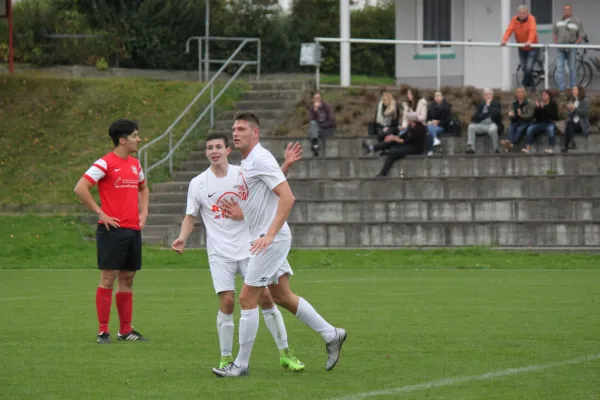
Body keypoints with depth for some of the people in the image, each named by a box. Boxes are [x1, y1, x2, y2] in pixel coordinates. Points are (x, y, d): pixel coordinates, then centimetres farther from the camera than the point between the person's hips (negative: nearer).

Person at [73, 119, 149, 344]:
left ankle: (125, 330, 16)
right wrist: (100, 213, -14)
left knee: (127, 279, 10)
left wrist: (143, 211, 15)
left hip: (133, 230, 7)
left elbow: (143, 188, 32)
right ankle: (103, 332, -3)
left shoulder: (135, 164, 14)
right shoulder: (105, 163, -10)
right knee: (108, 278, -6)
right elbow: (80, 188, -15)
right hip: (112, 230, -7)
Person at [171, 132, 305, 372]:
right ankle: (225, 358, 4)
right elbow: (191, 216, 8)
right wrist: (182, 238, -10)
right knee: (227, 302, -11)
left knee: (265, 297, -4)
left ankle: (285, 353, 6)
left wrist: (286, 165, -7)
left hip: (248, 248, 1)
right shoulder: (197, 184, 1)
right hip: (220, 253, -1)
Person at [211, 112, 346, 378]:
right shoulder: (246, 163, 14)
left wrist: (269, 234, -26)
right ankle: (331, 334, 24)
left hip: (271, 240, -10)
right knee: (282, 296, 14)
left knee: (247, 298, -7)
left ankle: (241, 364, -1)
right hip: (263, 239, 10)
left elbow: (287, 197, -23)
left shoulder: (260, 159, -16)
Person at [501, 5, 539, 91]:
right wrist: (504, 40, -35)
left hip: (531, 48, -4)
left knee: (528, 68, -15)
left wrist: (529, 41, -49)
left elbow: (532, 31, -30)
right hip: (521, 48, 4)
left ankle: (524, 85, -6)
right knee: (525, 69, 7)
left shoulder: (531, 19, -15)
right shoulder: (514, 19, -4)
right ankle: (531, 86, 19)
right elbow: (509, 30, -16)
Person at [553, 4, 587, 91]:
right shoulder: (559, 21, 8)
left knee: (572, 68, 6)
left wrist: (575, 44, -13)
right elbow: (554, 31, 20)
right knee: (559, 68, -6)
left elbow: (581, 35, -3)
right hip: (560, 49, 3)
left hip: (571, 48, -3)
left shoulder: (577, 22, -4)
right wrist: (555, 42, 7)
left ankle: (573, 88, 15)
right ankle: (561, 89, -6)